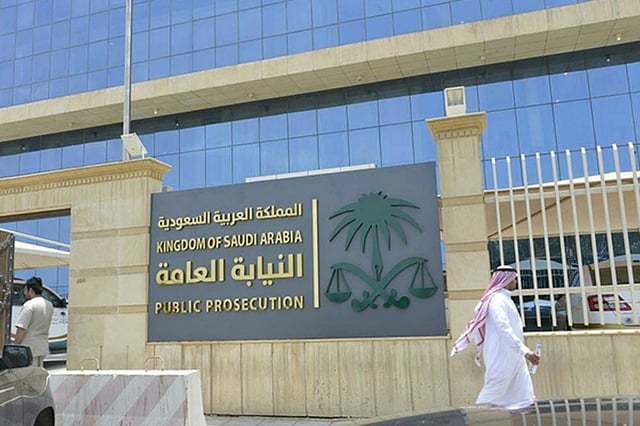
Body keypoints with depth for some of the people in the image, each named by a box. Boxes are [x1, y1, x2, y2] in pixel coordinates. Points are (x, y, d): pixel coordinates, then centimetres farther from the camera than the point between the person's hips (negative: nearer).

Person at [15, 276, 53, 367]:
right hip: (43, 347, 8)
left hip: (30, 348, -8)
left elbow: (21, 329, -17)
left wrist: (16, 346, -9)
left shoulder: (29, 305, -15)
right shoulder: (49, 305, 9)